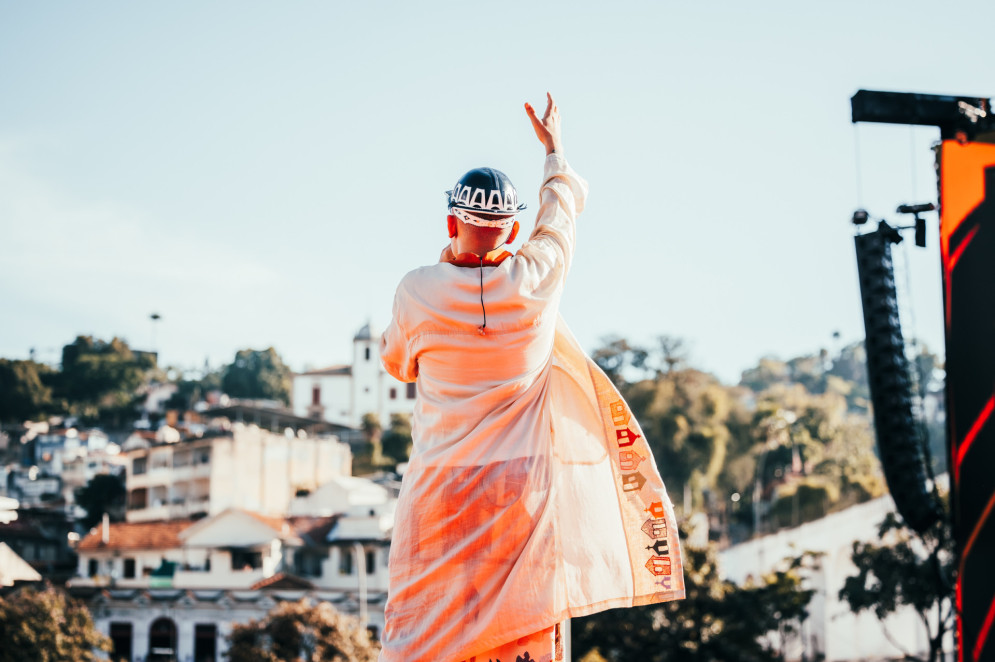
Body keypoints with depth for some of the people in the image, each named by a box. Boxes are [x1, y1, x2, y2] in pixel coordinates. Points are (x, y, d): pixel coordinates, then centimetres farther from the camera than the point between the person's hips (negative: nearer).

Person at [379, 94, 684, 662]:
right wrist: (554, 145, 37)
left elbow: (396, 362, 15)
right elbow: (563, 207, 17)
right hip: (524, 483, 1)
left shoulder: (418, 292, -6)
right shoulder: (536, 278, -4)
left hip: (443, 489, 0)